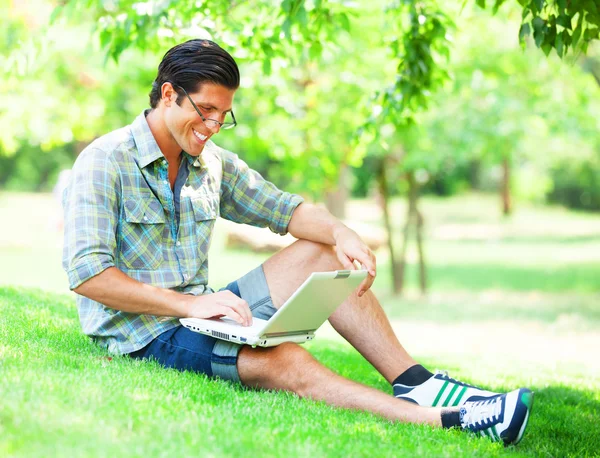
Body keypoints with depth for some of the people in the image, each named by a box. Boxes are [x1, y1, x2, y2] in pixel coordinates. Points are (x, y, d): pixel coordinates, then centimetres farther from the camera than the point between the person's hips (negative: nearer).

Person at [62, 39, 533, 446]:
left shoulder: (212, 163, 10)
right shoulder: (105, 162, -12)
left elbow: (286, 209, 11)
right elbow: (86, 273, -21)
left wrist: (341, 233, -12)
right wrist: (189, 303, -27)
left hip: (198, 313, 8)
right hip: (144, 335, -8)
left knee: (321, 254, -1)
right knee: (282, 359, -31)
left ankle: (414, 383, -8)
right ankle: (441, 421, -37)